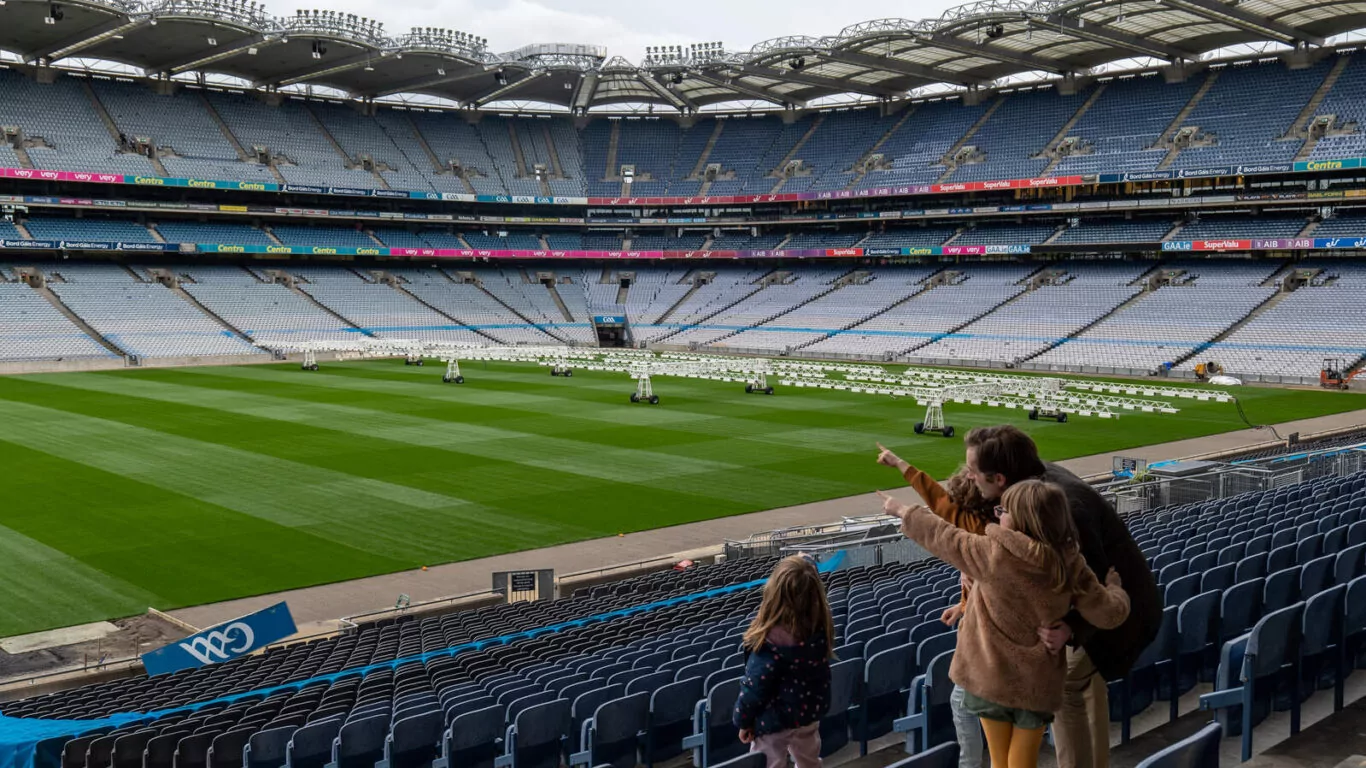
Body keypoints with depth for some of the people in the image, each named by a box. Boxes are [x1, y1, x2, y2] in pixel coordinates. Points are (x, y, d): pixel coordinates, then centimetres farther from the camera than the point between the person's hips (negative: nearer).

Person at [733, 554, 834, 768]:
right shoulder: (821, 624, -17)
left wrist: (743, 720, -6)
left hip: (776, 718, -6)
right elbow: (810, 584, 5)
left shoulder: (771, 640, -35)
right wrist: (807, 563, 24)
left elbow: (755, 686, -22)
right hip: (810, 711, 6)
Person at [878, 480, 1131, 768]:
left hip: (992, 675, -3)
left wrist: (903, 511, 8)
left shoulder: (995, 554, -19)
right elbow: (1110, 612, -3)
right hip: (1038, 681, 3)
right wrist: (1114, 584, 19)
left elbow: (941, 537, -8)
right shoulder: (1071, 565, -7)